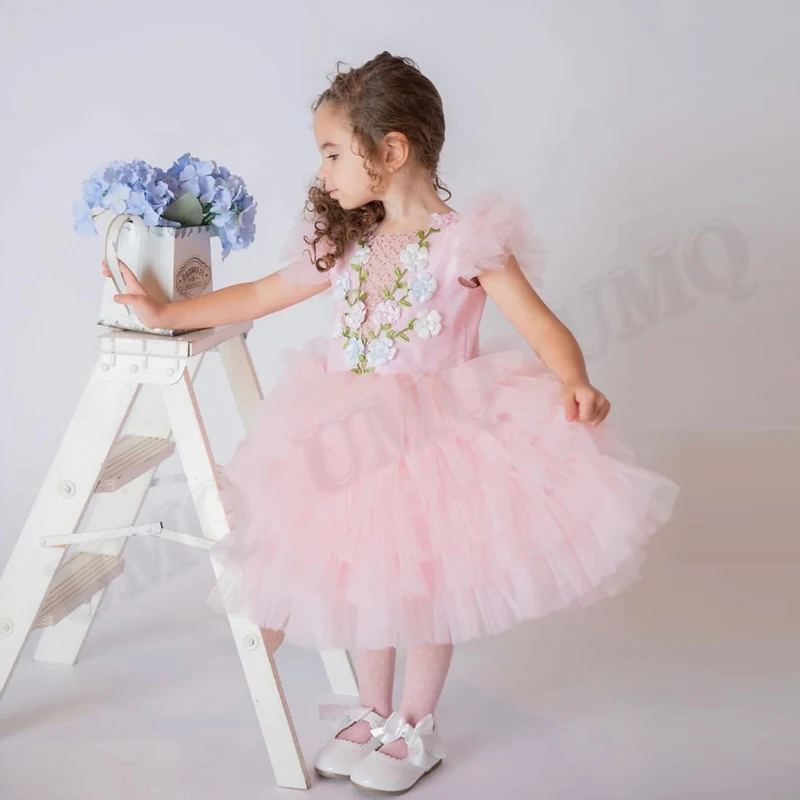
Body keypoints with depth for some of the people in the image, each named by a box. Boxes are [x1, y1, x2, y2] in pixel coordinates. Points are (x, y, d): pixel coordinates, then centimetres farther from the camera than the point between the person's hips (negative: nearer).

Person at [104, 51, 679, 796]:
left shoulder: (464, 238, -15)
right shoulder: (345, 241, 3)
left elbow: (538, 322, -20)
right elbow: (261, 294, 13)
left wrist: (575, 383, -39)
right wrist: (166, 313, 13)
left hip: (436, 433, -5)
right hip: (356, 434, 6)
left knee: (426, 581, 7)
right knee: (362, 575, 15)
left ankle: (415, 727, 27)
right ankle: (372, 712, 35)